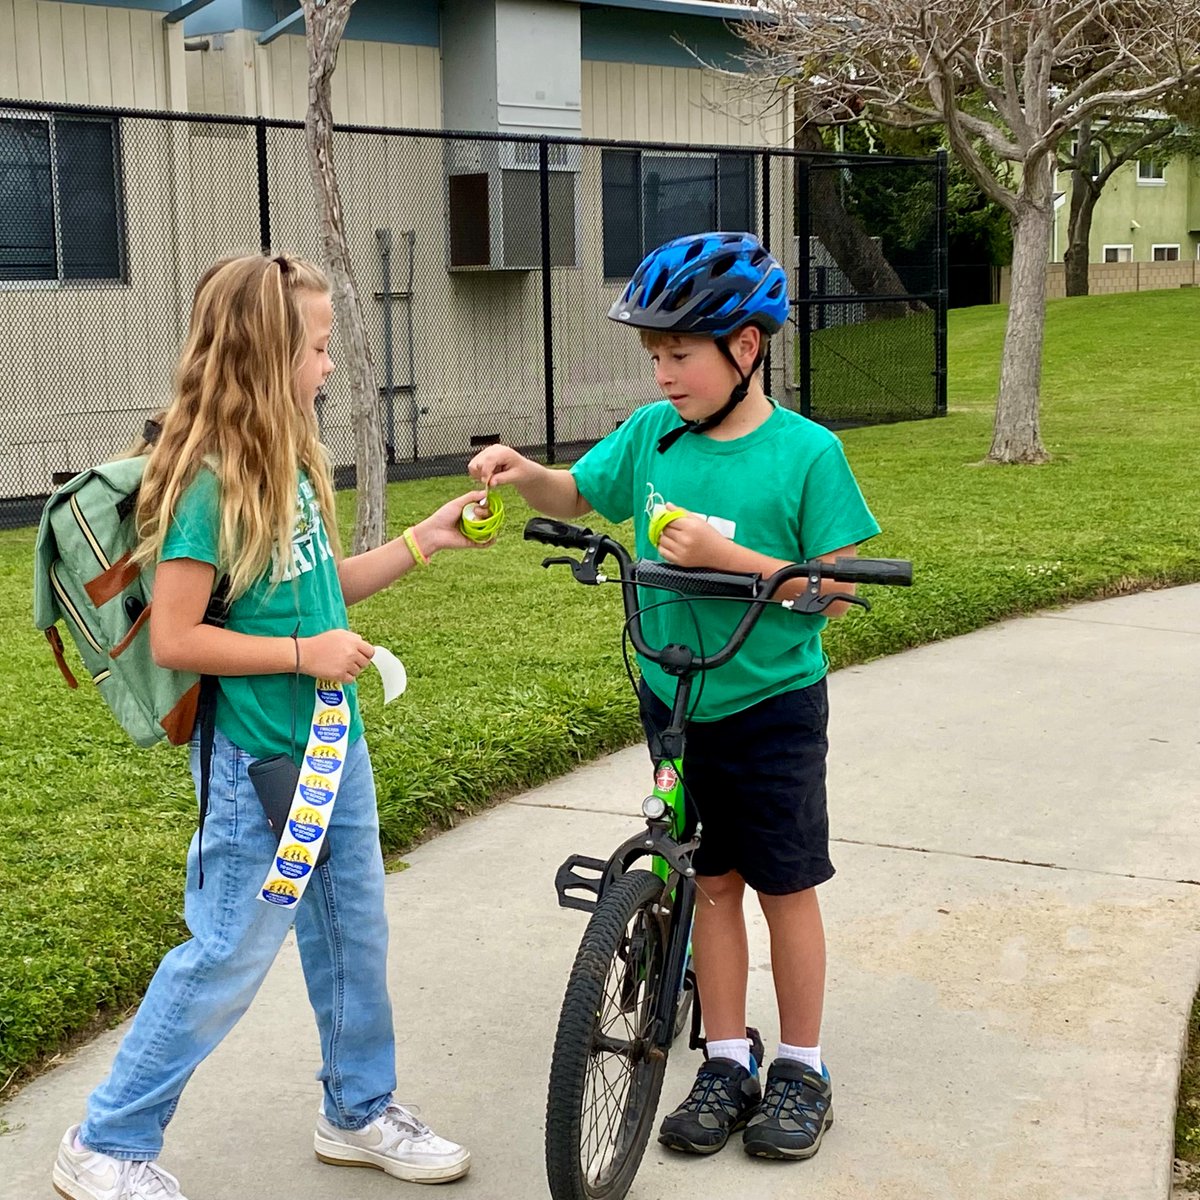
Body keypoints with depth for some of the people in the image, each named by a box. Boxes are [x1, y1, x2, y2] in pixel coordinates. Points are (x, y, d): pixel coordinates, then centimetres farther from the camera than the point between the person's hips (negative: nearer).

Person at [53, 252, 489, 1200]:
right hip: (259, 764, -8)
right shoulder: (208, 482, -20)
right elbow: (175, 637, -21)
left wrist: (421, 543, 7)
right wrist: (305, 652, -21)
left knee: (354, 936, 18)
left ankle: (361, 1113, 37)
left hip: (334, 744, 8)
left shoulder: (288, 461, 6)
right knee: (228, 960, 2)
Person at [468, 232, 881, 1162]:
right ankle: (729, 1062, 25)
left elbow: (833, 589, -14)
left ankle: (801, 1068, 24)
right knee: (712, 881, 13)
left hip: (772, 707, -4)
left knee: (785, 886, 8)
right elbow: (575, 498, 11)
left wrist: (726, 555, -24)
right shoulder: (653, 432, -1)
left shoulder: (806, 452, -14)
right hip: (676, 699, 4)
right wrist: (524, 474, -10)